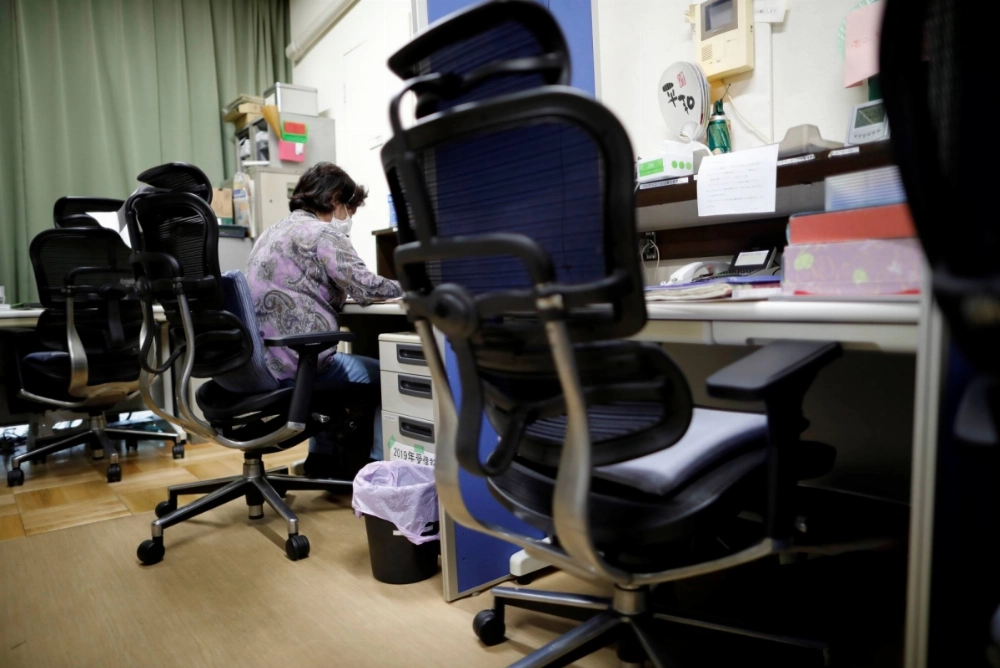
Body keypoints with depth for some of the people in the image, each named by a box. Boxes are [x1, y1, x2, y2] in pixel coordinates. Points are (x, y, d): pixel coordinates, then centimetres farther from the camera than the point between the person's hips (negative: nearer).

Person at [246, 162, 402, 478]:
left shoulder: (272, 233, 21)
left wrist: (347, 292, 19)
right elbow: (364, 287, -13)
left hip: (264, 359, 9)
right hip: (297, 361, -9)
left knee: (337, 360, 34)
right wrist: (406, 286, 6)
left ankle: (324, 460, 33)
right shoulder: (323, 233, -7)